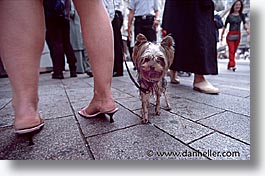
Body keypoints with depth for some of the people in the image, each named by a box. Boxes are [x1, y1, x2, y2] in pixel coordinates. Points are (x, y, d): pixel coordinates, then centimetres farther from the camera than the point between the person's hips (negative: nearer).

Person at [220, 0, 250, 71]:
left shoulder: (241, 15, 12)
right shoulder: (229, 16, 6)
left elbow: (244, 23, -1)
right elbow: (225, 26, 8)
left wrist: (247, 29, -22)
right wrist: (222, 35, 4)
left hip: (238, 35, 3)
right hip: (230, 35, -3)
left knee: (234, 51, 4)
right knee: (231, 50, -15)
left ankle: (229, 66, 10)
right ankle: (232, 65, -23)